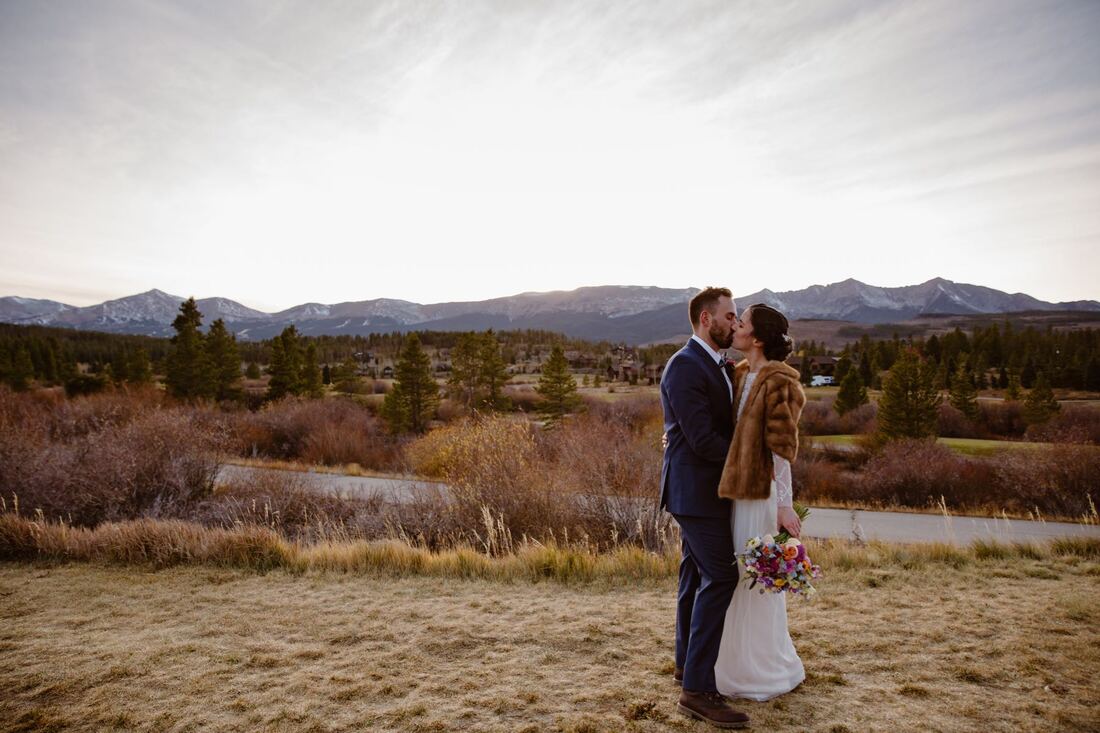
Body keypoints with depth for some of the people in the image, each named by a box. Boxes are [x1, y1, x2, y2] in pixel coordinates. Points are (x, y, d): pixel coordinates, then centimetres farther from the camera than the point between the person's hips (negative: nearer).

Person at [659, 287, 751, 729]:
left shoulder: (715, 366, 14)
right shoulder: (684, 366, -18)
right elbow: (701, 438, -22)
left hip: (706, 488, 10)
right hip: (695, 489, -10)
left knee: (697, 575, 17)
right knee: (720, 576, -10)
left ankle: (688, 663, 31)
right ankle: (697, 689, -4)